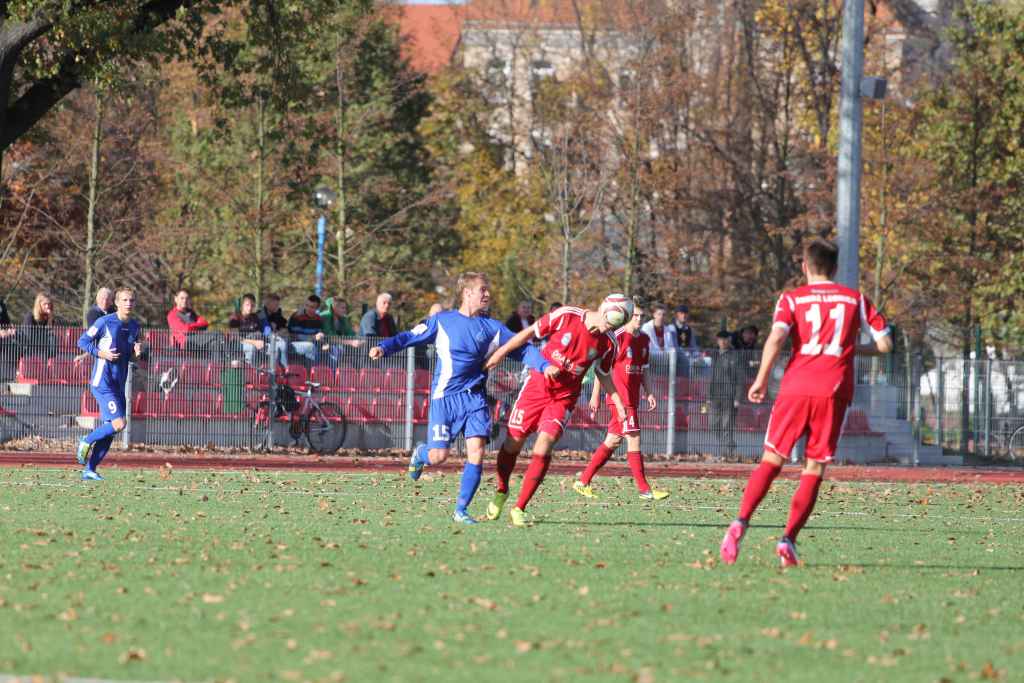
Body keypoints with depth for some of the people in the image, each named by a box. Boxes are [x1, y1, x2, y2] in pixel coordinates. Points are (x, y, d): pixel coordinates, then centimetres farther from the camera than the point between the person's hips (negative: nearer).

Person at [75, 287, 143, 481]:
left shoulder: (135, 326, 10)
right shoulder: (105, 322, -9)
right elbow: (82, 341, -4)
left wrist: (137, 352, -1)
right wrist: (101, 353, -18)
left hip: (119, 384, 7)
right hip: (102, 382, -7)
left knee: (109, 431, 6)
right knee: (118, 424, -18)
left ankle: (89, 470, 15)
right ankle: (87, 441, 5)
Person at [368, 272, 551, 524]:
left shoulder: (493, 328, 7)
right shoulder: (442, 321, 3)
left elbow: (523, 350, 5)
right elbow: (410, 337, 5)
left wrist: (545, 366, -11)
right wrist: (384, 348, -10)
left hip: (475, 398, 2)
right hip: (445, 397, -2)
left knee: (476, 452, -12)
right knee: (438, 456, -5)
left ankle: (461, 509, -1)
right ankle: (420, 453, 33)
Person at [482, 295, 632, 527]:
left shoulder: (607, 344, -5)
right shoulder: (566, 316, -14)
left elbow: (604, 375, 12)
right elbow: (530, 333, -4)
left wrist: (618, 404, 7)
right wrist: (501, 352, -5)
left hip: (564, 397, 1)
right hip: (537, 385, -1)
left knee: (544, 445, -16)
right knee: (513, 442, 4)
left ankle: (519, 508, -9)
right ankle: (501, 491, 33)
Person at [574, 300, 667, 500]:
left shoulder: (644, 340, 13)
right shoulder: (618, 337, -11)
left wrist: (648, 393, 13)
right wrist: (596, 395, -11)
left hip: (632, 398, 8)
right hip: (620, 397, -8)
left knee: (613, 441, 10)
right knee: (634, 438, -10)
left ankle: (583, 482, 16)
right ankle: (644, 489, -8)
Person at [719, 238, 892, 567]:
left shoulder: (792, 298, 8)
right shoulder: (855, 299, 12)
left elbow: (776, 338, -9)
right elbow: (884, 344, 9)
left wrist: (761, 380, -2)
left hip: (796, 388, 0)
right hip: (834, 391, 0)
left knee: (771, 460, 5)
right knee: (815, 468, 6)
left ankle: (740, 523, -15)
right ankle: (788, 539, -7)